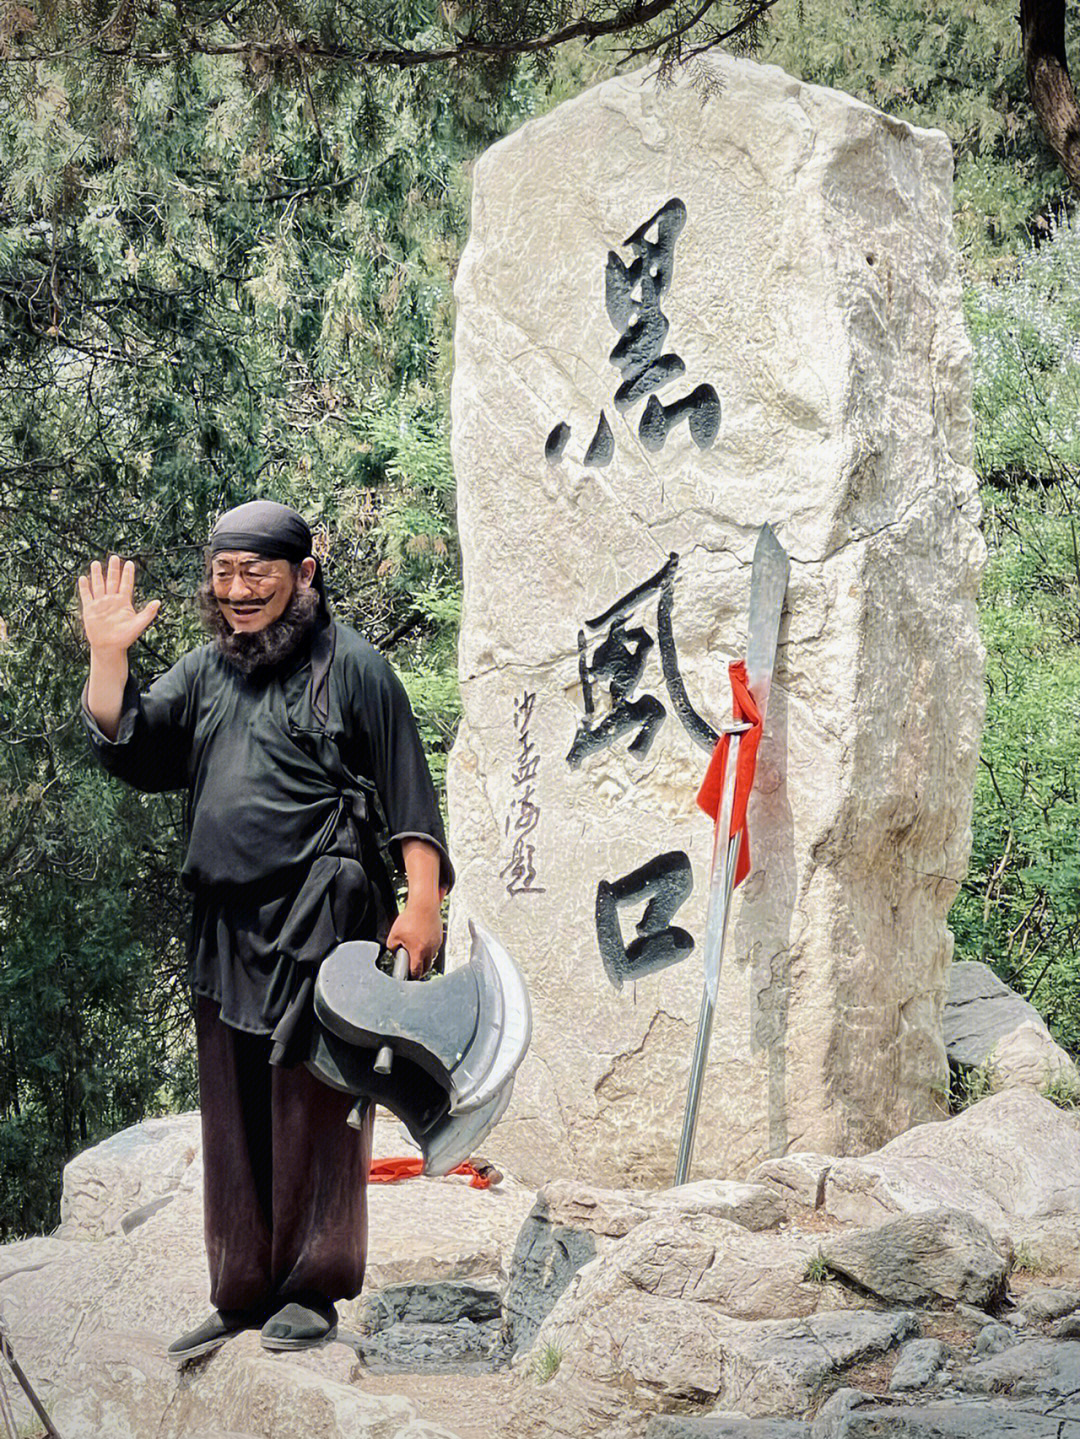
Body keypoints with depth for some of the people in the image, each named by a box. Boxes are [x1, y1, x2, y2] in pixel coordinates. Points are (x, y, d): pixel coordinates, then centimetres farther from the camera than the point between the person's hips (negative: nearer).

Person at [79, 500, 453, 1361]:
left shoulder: (351, 667, 0)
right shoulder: (205, 673, 17)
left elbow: (408, 794, -2)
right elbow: (127, 750, 12)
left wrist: (423, 903, -10)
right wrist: (108, 656, -1)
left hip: (322, 925, -6)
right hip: (227, 930, 6)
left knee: (313, 1107, -4)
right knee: (234, 1119, 8)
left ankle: (313, 1291, 2)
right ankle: (244, 1297, 15)